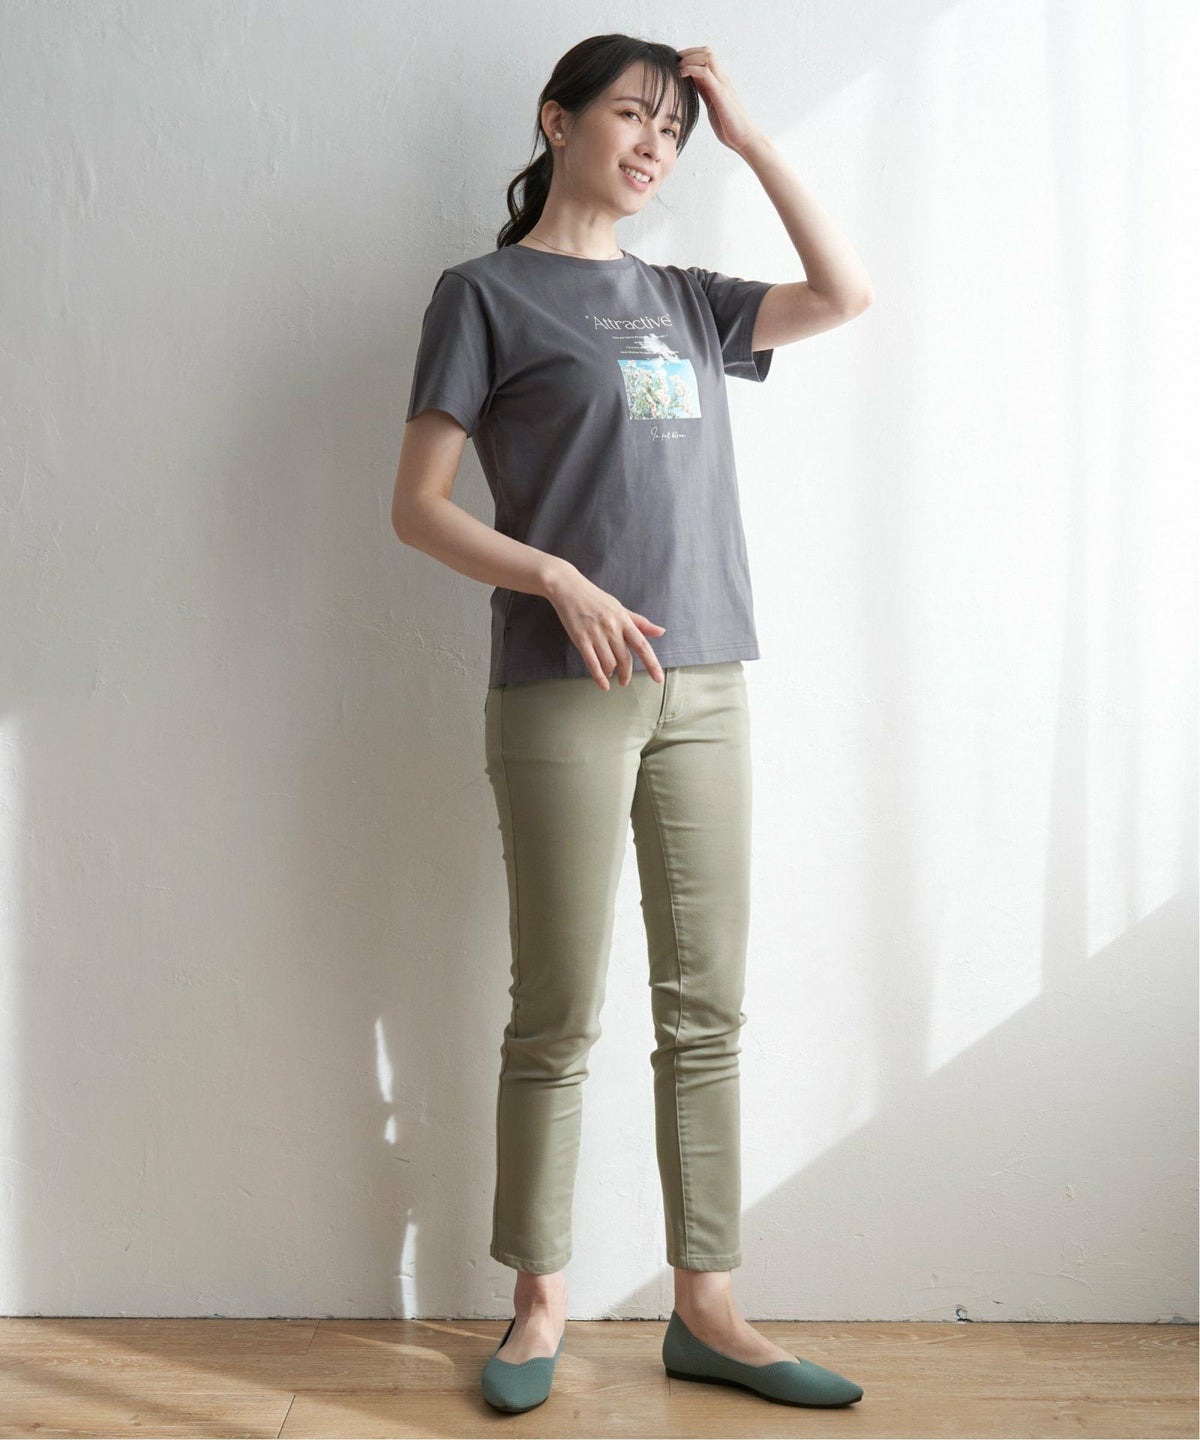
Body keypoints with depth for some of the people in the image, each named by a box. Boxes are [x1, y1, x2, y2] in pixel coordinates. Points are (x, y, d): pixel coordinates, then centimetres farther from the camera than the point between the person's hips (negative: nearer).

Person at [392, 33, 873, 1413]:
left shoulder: (685, 300, 18)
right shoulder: (487, 292, 3)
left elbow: (849, 293, 15)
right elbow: (418, 504, -2)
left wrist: (746, 135, 14)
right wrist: (561, 581, -17)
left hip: (705, 688, 5)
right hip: (563, 693, -5)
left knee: (707, 1013, 6)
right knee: (558, 1021, 1)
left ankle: (706, 1309, 16)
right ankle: (540, 1303, 17)